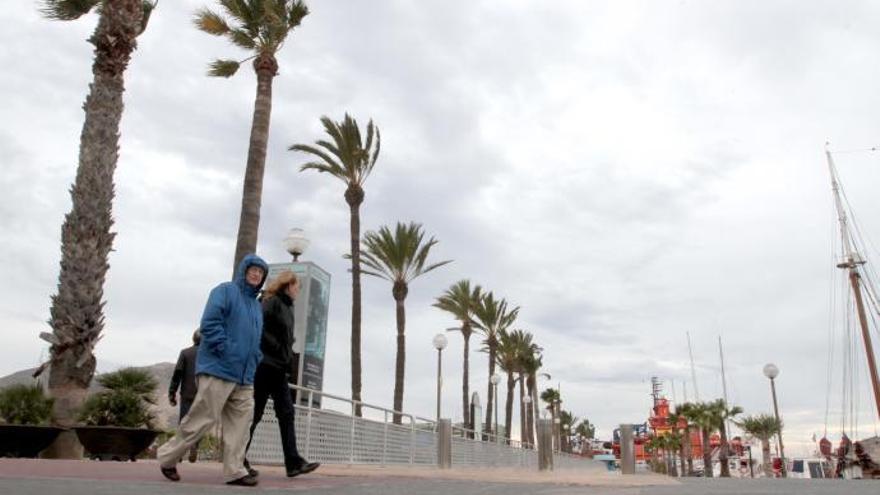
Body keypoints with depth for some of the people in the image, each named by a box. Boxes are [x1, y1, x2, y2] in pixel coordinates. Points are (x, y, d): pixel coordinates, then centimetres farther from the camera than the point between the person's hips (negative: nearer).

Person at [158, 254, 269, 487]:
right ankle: (168, 456, 15)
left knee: (240, 422, 0)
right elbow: (209, 323, -14)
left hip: (245, 376, 8)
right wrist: (226, 351, -17)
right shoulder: (225, 291, -2)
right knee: (202, 418, -4)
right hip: (218, 369, -8)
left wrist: (255, 362, 12)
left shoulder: (256, 305, 22)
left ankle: (234, 470, 2)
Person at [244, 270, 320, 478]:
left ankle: (294, 462, 1)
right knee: (254, 414, 0)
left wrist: (288, 357, 5)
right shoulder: (272, 303, -8)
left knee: (287, 414, 2)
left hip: (278, 369, 9)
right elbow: (258, 330, -20)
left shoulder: (287, 308, 18)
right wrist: (278, 350, -15)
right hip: (265, 365, -9)